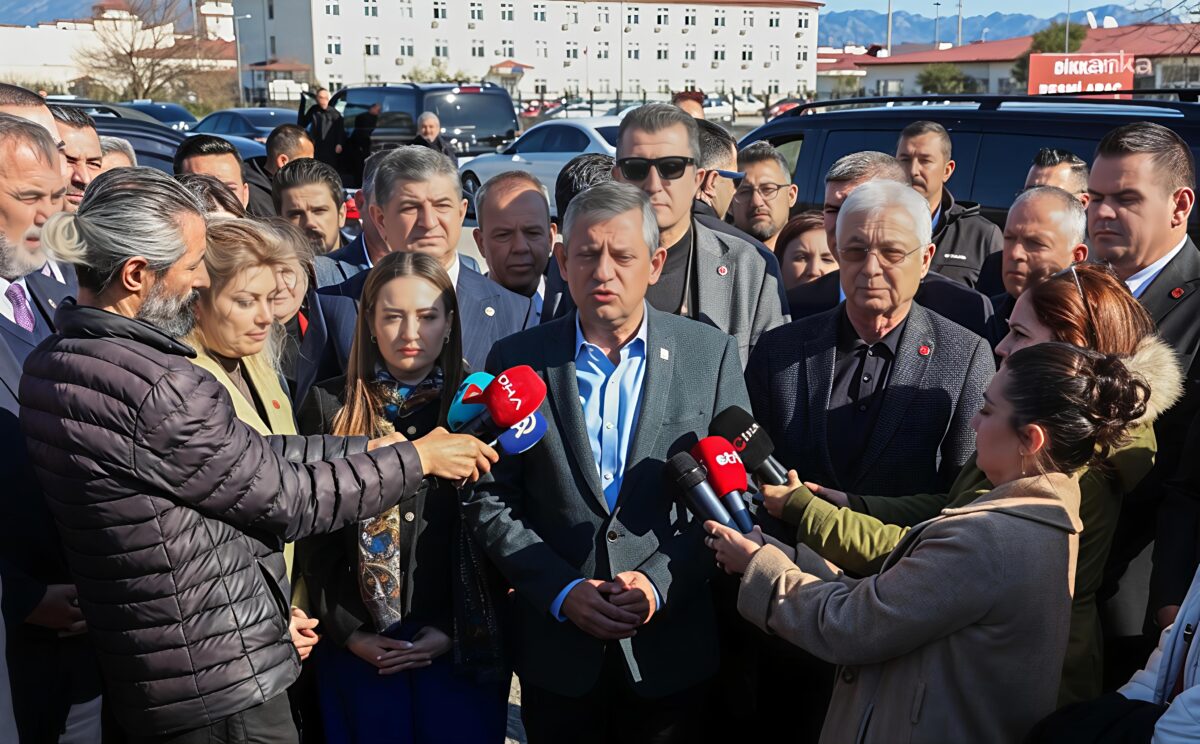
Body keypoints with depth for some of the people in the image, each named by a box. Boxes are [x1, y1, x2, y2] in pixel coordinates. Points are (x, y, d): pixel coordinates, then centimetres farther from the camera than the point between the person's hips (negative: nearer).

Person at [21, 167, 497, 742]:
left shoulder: (49, 365, 3)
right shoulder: (154, 387, -27)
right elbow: (288, 499, -15)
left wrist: (375, 447, 3)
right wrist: (418, 457, -4)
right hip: (221, 686, -9)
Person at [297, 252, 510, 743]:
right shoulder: (330, 407, 1)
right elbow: (312, 535, 1)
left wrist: (455, 630, -6)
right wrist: (349, 631, -6)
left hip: (464, 648, 0)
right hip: (359, 648, 0)